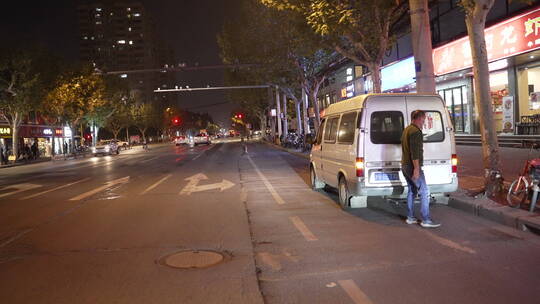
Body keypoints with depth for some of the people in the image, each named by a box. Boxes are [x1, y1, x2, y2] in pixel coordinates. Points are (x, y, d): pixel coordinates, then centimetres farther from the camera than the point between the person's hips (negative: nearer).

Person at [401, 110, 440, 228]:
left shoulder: (406, 130, 17)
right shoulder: (415, 131, -15)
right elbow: (415, 152, -22)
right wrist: (416, 168, -24)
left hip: (405, 165, 10)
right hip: (413, 166, -10)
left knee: (412, 191, 15)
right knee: (424, 192, -7)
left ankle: (410, 218, 19)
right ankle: (426, 220, -7)